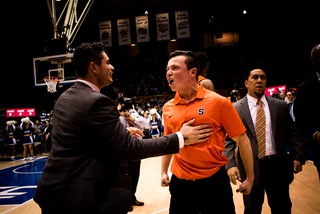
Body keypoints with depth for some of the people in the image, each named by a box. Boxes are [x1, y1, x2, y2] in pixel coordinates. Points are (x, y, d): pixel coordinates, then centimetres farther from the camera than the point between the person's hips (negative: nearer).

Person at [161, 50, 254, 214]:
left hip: (214, 182, -3)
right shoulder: (168, 108, 3)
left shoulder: (218, 102, -10)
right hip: (179, 182, 4)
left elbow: (242, 140, -4)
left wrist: (250, 178, -1)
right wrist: (163, 172, 14)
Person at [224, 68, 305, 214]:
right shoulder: (235, 109, -2)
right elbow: (229, 140, -5)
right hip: (250, 169, -2)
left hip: (278, 167, 2)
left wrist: (297, 156, -6)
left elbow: (291, 135, 7)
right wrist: (231, 164, -16)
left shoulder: (280, 106, 6)